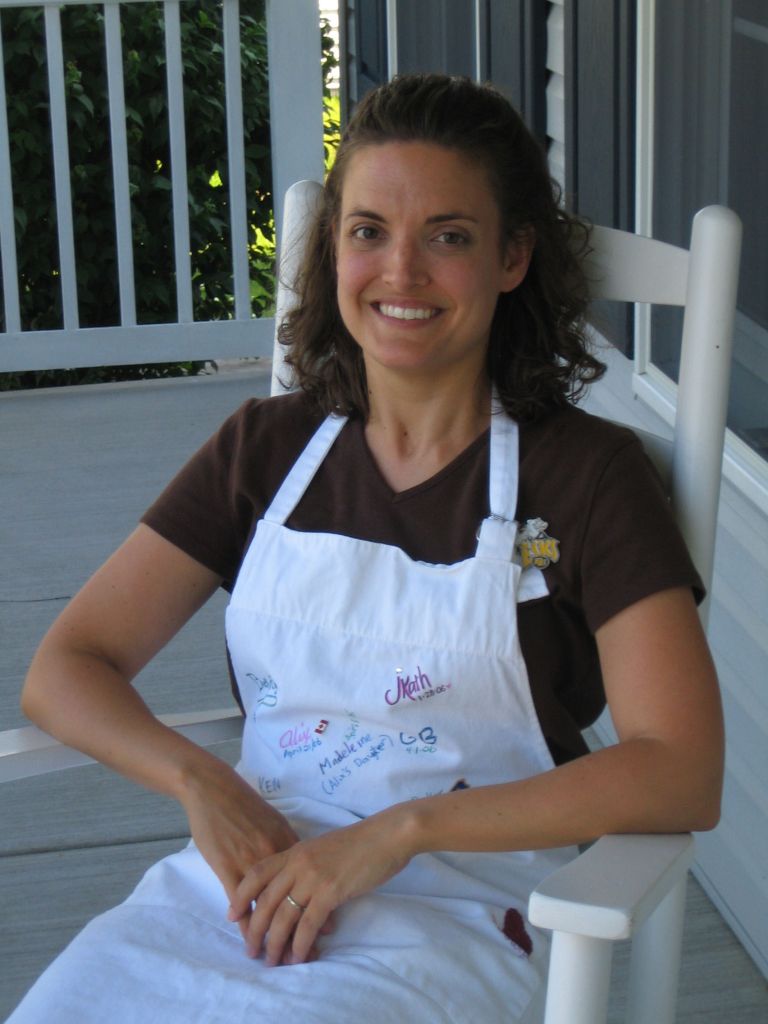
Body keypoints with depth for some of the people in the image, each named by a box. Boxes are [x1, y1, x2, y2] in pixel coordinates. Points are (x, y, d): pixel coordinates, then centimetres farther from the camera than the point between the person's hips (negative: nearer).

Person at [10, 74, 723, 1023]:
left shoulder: (586, 474, -2)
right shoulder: (266, 448, 10)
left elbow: (680, 775, -12)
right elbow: (65, 668, 8)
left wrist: (398, 830, -18)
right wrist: (200, 782, -11)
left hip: (450, 918, -3)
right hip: (242, 873, 4)